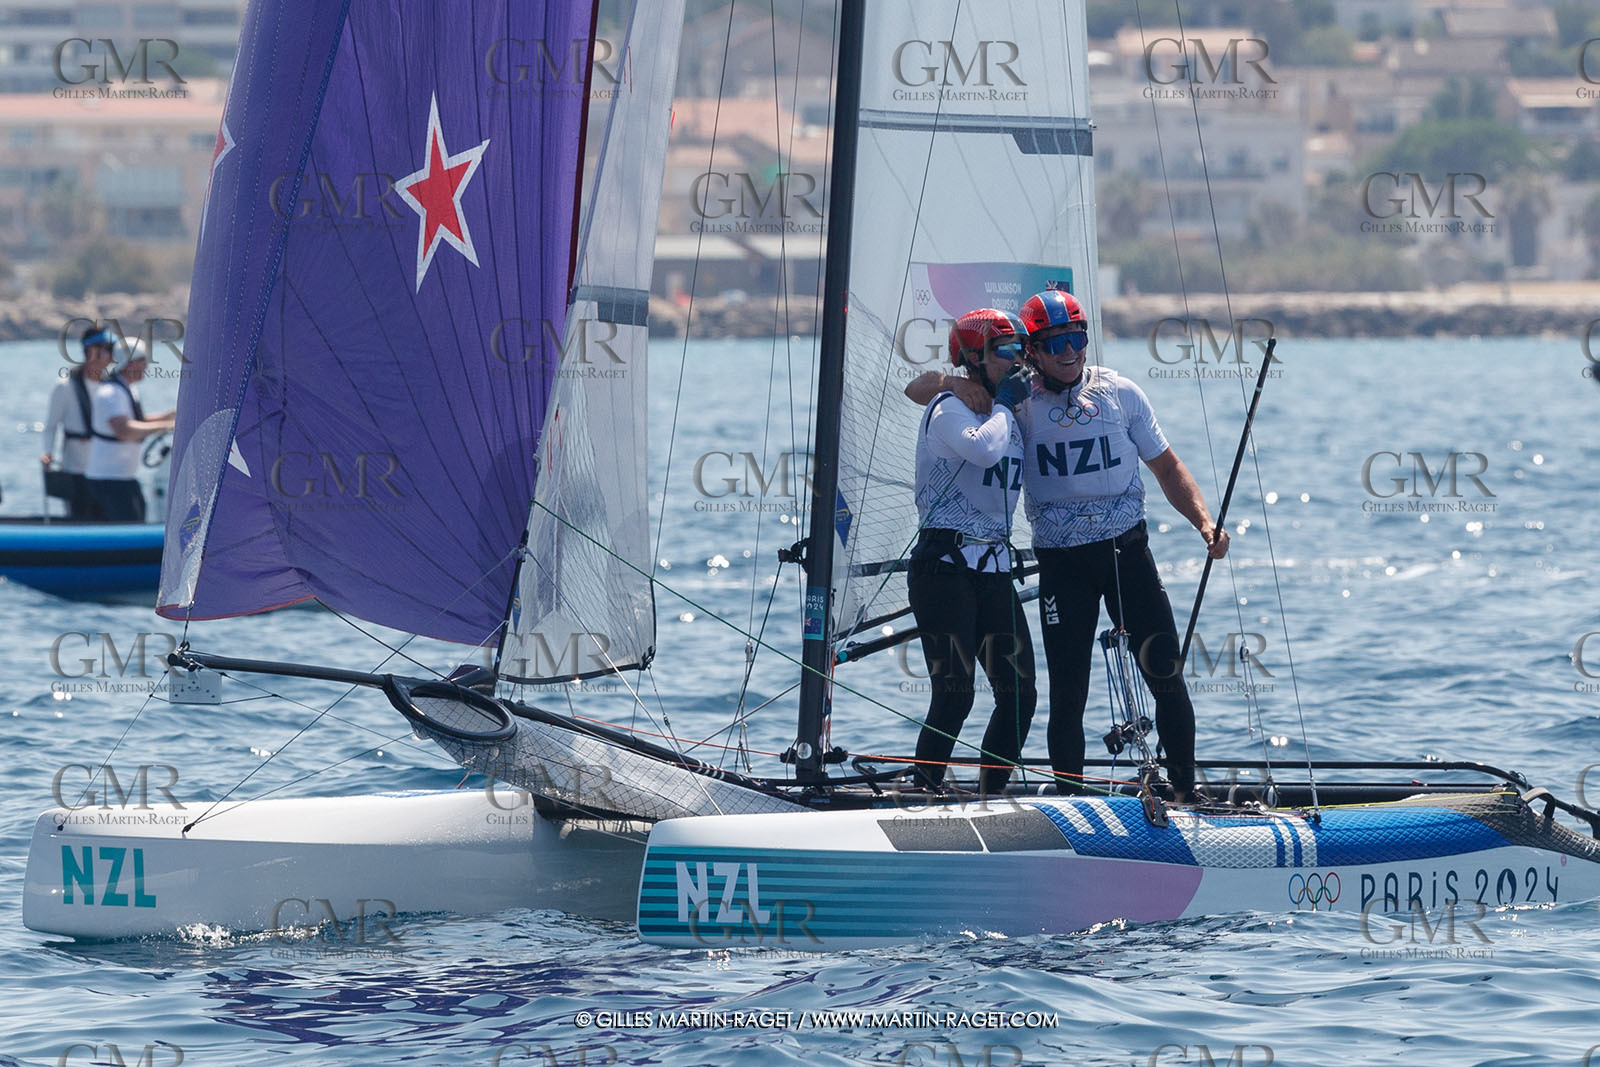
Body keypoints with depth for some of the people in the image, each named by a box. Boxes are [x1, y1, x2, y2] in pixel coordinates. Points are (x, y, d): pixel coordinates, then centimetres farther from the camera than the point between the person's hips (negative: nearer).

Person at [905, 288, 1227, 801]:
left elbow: (1166, 467, 12)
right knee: (1068, 693, -2)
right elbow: (918, 389, 2)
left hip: (1126, 548, 1)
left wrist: (1204, 522, -3)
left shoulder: (1120, 393, 5)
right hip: (1061, 561, -1)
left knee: (1166, 676, -3)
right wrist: (959, 383, -20)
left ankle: (1185, 792, 7)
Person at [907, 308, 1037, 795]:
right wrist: (1002, 405, -12)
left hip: (994, 569, 7)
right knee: (955, 694, -15)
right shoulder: (948, 409, -7)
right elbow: (983, 448, -29)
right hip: (944, 566, -7)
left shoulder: (1012, 415, 17)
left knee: (1020, 694, -1)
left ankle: (990, 798, 9)